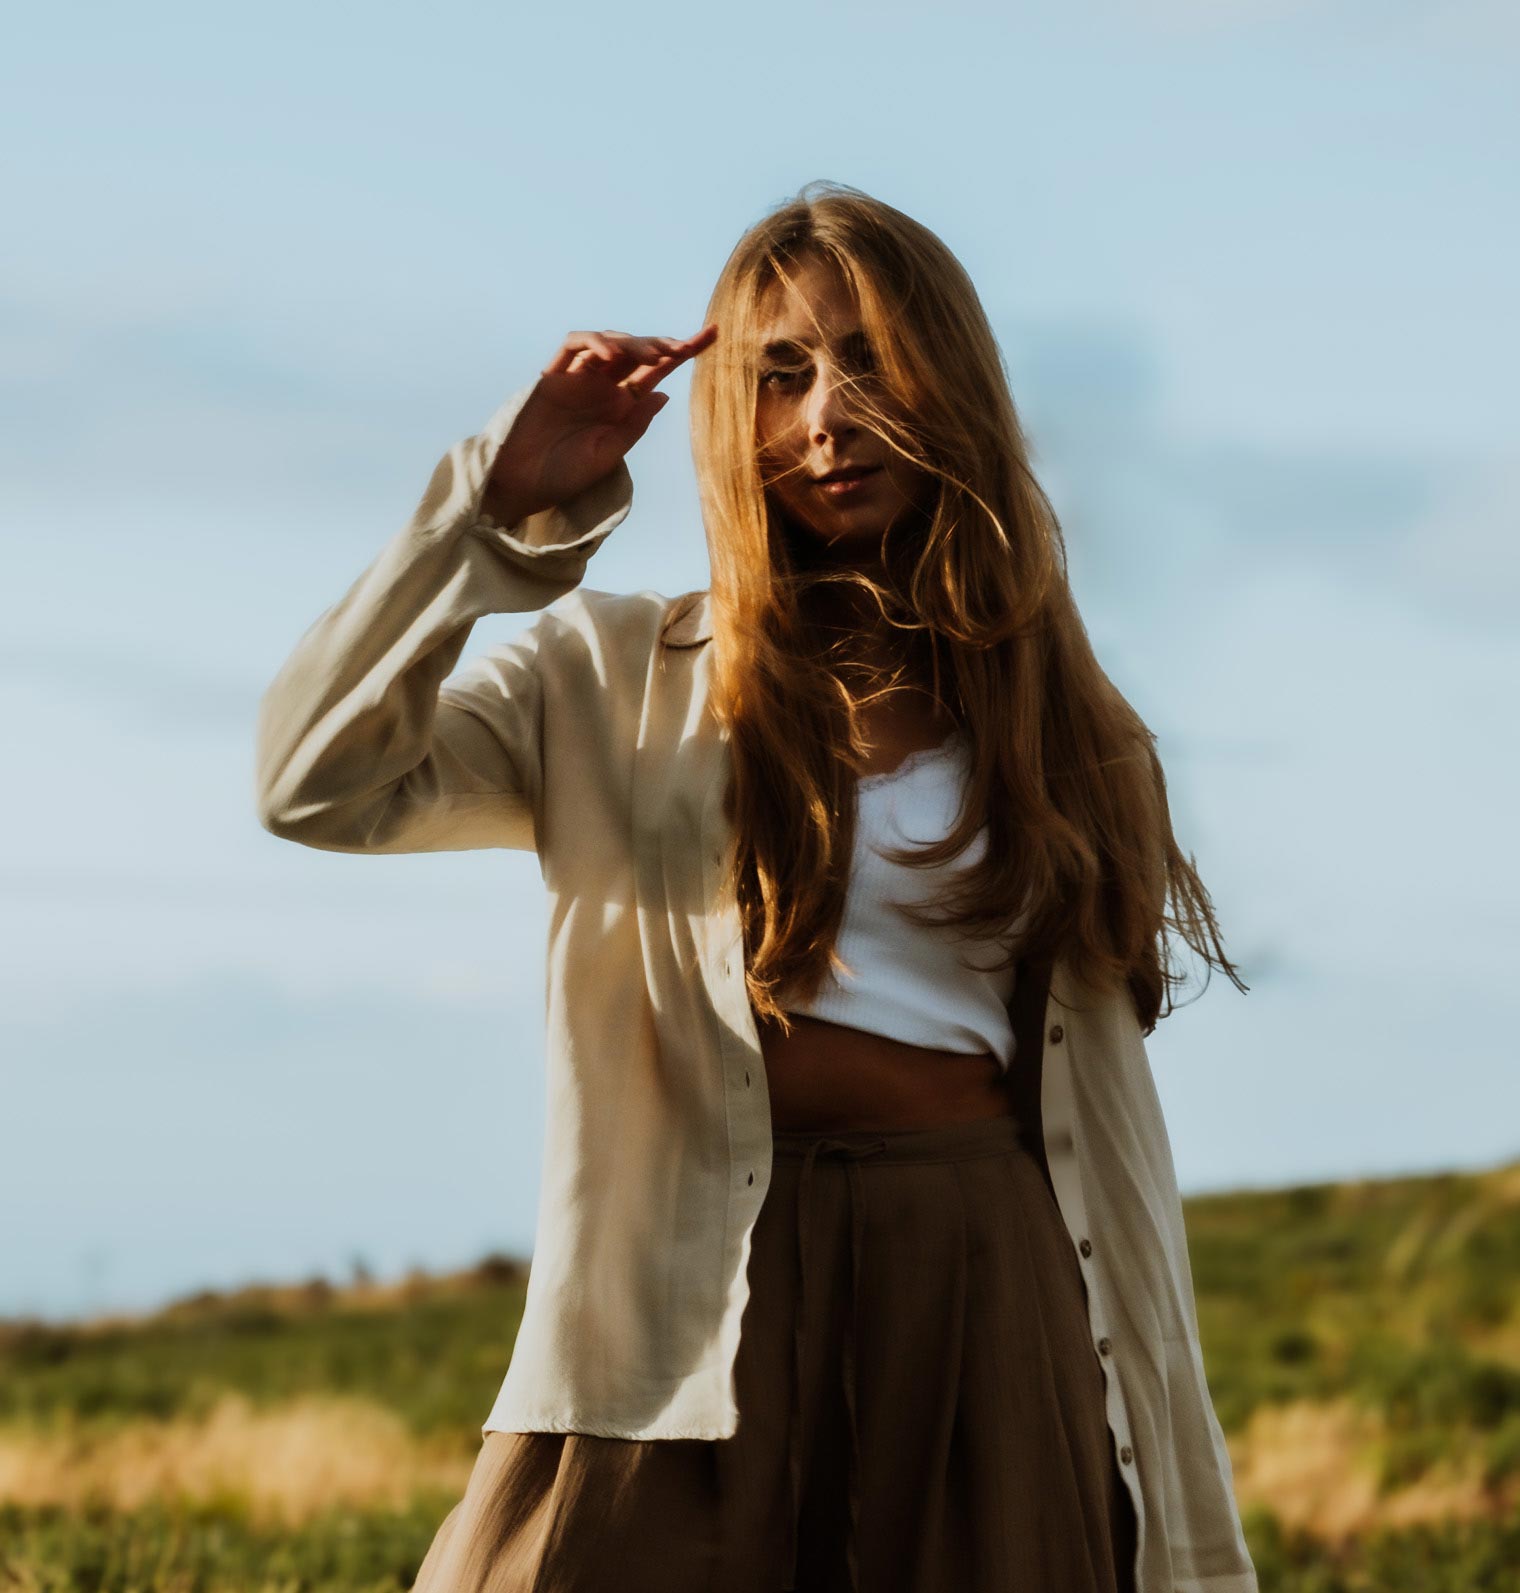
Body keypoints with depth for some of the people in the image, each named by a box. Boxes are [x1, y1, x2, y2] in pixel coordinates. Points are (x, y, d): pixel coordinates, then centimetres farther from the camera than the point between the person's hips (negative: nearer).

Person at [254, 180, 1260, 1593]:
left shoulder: (1060, 727, 14)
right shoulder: (617, 682, 8)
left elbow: (1106, 1106, 13)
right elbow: (317, 786, -7)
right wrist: (502, 505, -8)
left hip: (991, 1312, 2)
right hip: (696, 1314, -2)